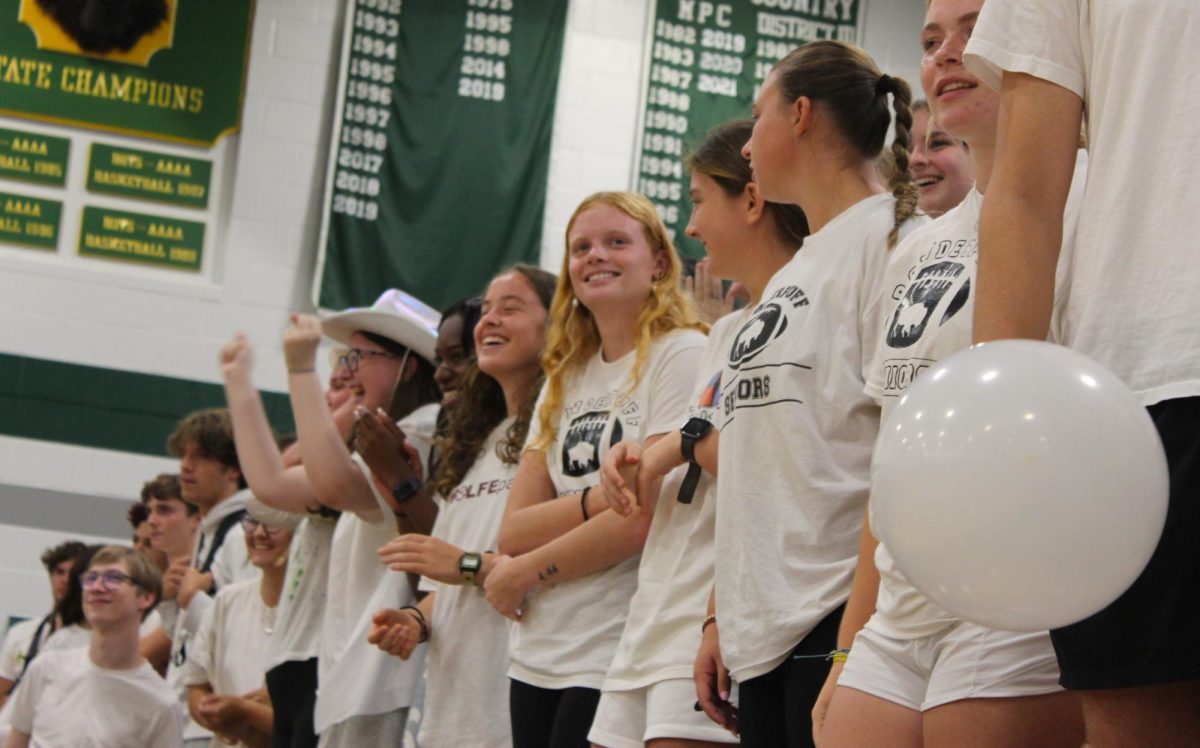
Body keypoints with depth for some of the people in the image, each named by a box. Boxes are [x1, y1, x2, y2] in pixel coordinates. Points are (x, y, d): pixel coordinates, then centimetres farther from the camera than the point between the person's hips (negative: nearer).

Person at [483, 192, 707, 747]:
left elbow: (650, 515, -14)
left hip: (617, 656, -7)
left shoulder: (683, 354, -5)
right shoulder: (564, 382, 16)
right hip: (537, 656, 7)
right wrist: (601, 497, -13)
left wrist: (521, 574, -3)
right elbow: (514, 531, 6)